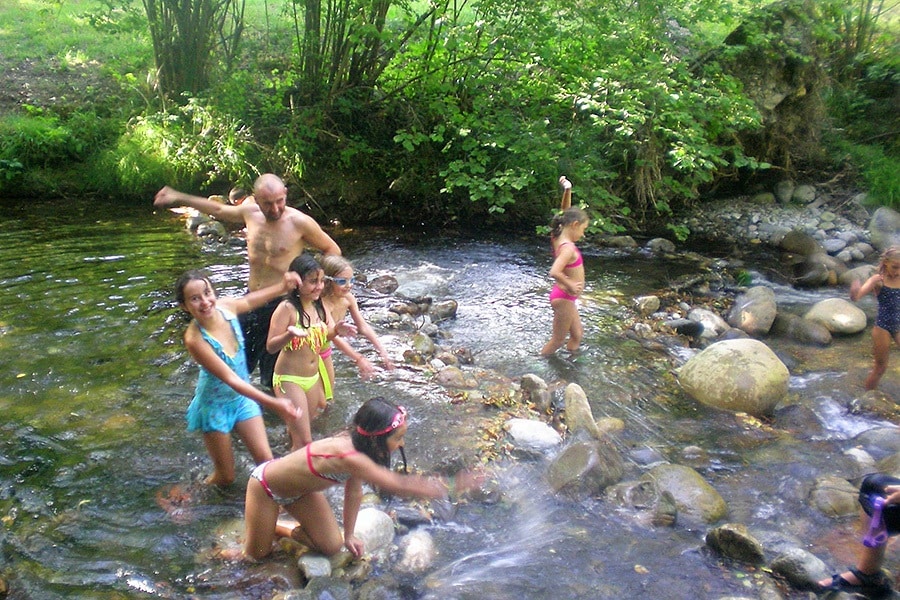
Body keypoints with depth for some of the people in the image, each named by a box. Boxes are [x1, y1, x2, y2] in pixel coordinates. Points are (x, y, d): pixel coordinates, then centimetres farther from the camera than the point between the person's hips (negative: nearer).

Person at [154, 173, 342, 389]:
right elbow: (219, 210, 22)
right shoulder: (250, 213, 2)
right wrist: (178, 198, 27)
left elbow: (332, 250, -2)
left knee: (275, 378, 3)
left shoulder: (300, 222, -14)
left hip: (280, 305, -6)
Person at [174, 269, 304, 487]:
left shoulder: (226, 306, -16)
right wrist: (273, 404, -39)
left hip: (243, 397, 5)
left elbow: (249, 300, 10)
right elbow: (230, 379, -32)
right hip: (215, 406, -4)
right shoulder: (195, 340, -31)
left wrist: (283, 287, 1)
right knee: (225, 478, 10)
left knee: (267, 463, 4)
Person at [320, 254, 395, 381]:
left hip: (325, 350, 7)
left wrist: (382, 350, -14)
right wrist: (359, 359, -42)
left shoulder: (349, 299, -11)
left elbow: (363, 326, -6)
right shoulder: (323, 302, -33)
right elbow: (334, 335, -37)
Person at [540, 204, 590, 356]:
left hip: (566, 297, 10)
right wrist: (570, 285, -25)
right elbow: (554, 272, -40)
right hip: (564, 298, -10)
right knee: (558, 340, 6)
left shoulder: (559, 239, 0)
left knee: (577, 335, 21)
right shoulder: (568, 248, -26)